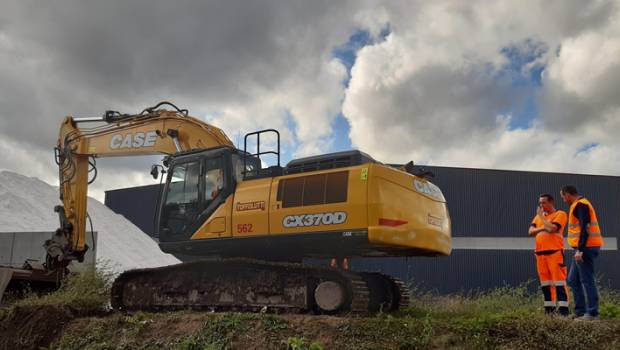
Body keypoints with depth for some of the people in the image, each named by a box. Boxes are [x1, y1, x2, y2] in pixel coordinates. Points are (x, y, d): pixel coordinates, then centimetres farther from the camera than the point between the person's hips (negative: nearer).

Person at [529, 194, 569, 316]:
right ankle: (549, 309, 16)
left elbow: (552, 229, -16)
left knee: (559, 281, -9)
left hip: (555, 252, -7)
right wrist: (542, 228, -8)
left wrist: (541, 216, -6)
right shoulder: (539, 216, 20)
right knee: (545, 283, 9)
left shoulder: (560, 214, 0)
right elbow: (531, 231, 8)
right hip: (540, 253, 7)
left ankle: (563, 310, -7)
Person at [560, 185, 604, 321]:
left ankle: (592, 313, -2)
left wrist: (580, 250, -23)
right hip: (584, 249, 10)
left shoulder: (580, 205, -11)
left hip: (586, 248, -10)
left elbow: (585, 228, -20)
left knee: (587, 280, -7)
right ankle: (580, 312, 15)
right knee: (573, 280, 12)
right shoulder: (578, 205, 20)